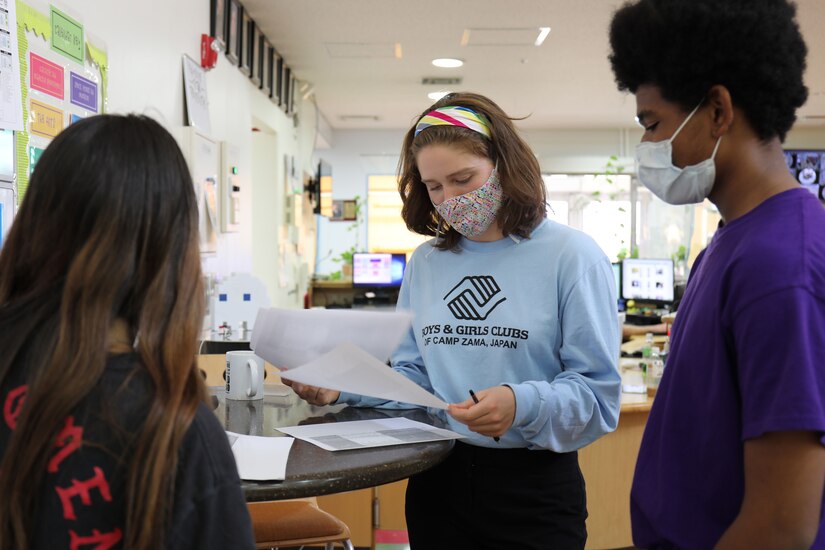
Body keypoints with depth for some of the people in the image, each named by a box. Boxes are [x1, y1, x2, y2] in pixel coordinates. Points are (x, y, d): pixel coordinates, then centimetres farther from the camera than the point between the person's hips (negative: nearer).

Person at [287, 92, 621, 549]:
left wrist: (524, 405, -30)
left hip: (535, 486, -4)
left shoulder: (571, 255, -9)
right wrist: (344, 387, -8)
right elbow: (413, 375, 8)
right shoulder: (426, 263, 6)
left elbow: (597, 392, -12)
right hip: (436, 482, 5)